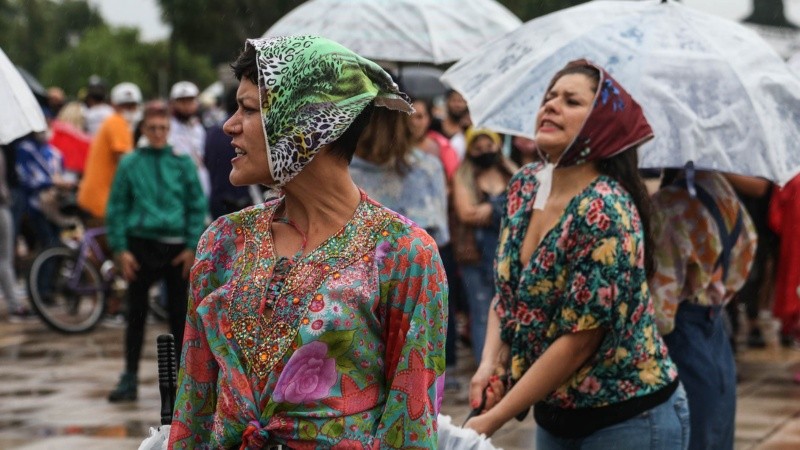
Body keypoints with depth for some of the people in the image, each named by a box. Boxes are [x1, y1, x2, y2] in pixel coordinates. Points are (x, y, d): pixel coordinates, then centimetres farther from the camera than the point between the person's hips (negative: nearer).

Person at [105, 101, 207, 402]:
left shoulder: (182, 162, 4)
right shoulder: (130, 164, 3)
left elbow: (197, 206, 5)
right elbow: (117, 208, 4)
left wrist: (192, 246, -3)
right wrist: (120, 249, -3)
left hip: (177, 248, 0)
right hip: (141, 244, 0)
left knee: (179, 313, 6)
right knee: (136, 313, 2)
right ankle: (129, 379, 7)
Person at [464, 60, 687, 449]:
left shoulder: (604, 213, -23)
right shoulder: (524, 186, 0)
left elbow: (579, 340, -22)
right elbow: (505, 292, 10)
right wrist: (490, 364, -9)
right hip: (554, 413, 7)